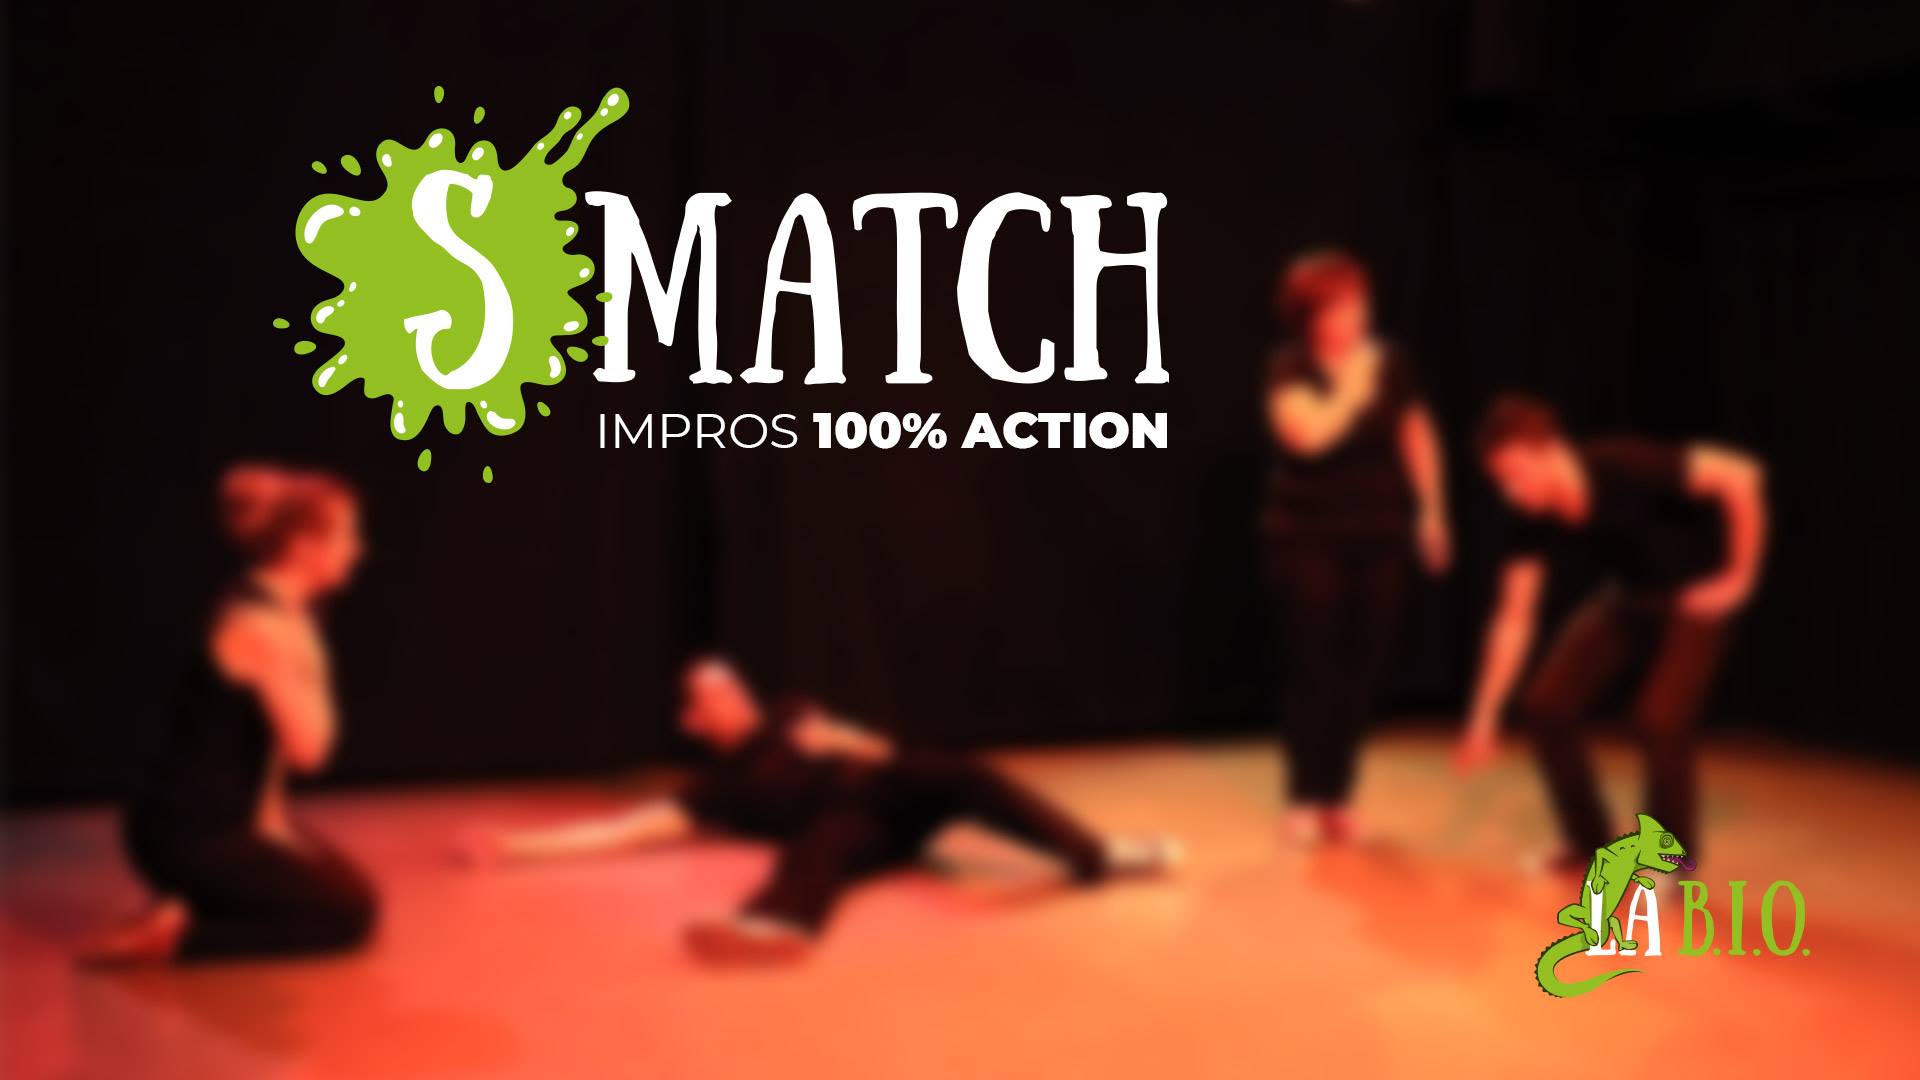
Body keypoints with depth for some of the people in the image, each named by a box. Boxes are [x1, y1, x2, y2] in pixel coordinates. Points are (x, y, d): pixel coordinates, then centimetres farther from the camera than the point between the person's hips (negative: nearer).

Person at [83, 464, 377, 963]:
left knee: (346, 886, 20)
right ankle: (176, 934, -6)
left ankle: (192, 905, 12)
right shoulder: (257, 625, -22)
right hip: (185, 832, -10)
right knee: (350, 914, -5)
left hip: (227, 816, 10)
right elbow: (306, 749, -25)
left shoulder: (283, 613, 8)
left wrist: (272, 817, 7)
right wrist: (309, 675, -13)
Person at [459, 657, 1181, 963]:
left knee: (964, 777, -27)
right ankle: (775, 926, -73)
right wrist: (514, 845, 5)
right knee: (818, 845, -39)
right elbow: (623, 829, 12)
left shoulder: (792, 719, 33)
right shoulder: (716, 788, 20)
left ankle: (1094, 856, -40)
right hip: (844, 825, -3)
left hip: (886, 787, 4)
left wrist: (843, 742, 4)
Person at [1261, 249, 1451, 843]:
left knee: (1363, 666, 4)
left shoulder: (1390, 363, 3)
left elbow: (1417, 435, 12)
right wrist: (1353, 387, -21)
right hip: (1305, 538, -3)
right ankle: (1306, 798, 7)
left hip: (1379, 537, 3)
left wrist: (1433, 512, 12)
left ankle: (1338, 795, 16)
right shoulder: (1288, 366, -8)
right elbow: (1306, 433, -24)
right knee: (1311, 664, -4)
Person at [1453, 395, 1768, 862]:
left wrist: (1738, 578, -23)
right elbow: (1513, 618, -12)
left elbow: (1739, 475, -29)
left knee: (1659, 719, -22)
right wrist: (1483, 719, -13)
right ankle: (1591, 844, 13)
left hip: (1695, 593, -6)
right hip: (1629, 597, 6)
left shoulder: (1623, 468, -33)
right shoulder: (1533, 518, -16)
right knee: (1544, 705, -4)